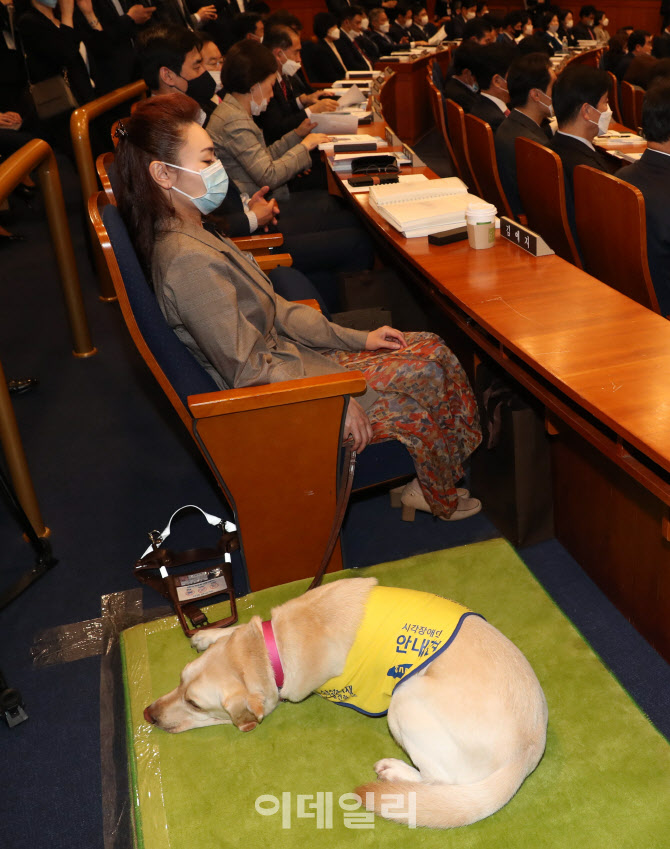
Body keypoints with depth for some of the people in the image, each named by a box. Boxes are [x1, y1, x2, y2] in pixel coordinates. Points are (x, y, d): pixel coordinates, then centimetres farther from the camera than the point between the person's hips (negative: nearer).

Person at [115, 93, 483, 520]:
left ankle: (428, 485, 17)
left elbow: (271, 310, 10)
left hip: (286, 355, 9)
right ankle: (442, 500, 18)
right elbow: (249, 372, -26)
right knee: (427, 372, -5)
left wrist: (357, 339, 6)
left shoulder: (191, 234, 5)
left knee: (431, 349, 3)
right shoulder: (190, 260, -26)